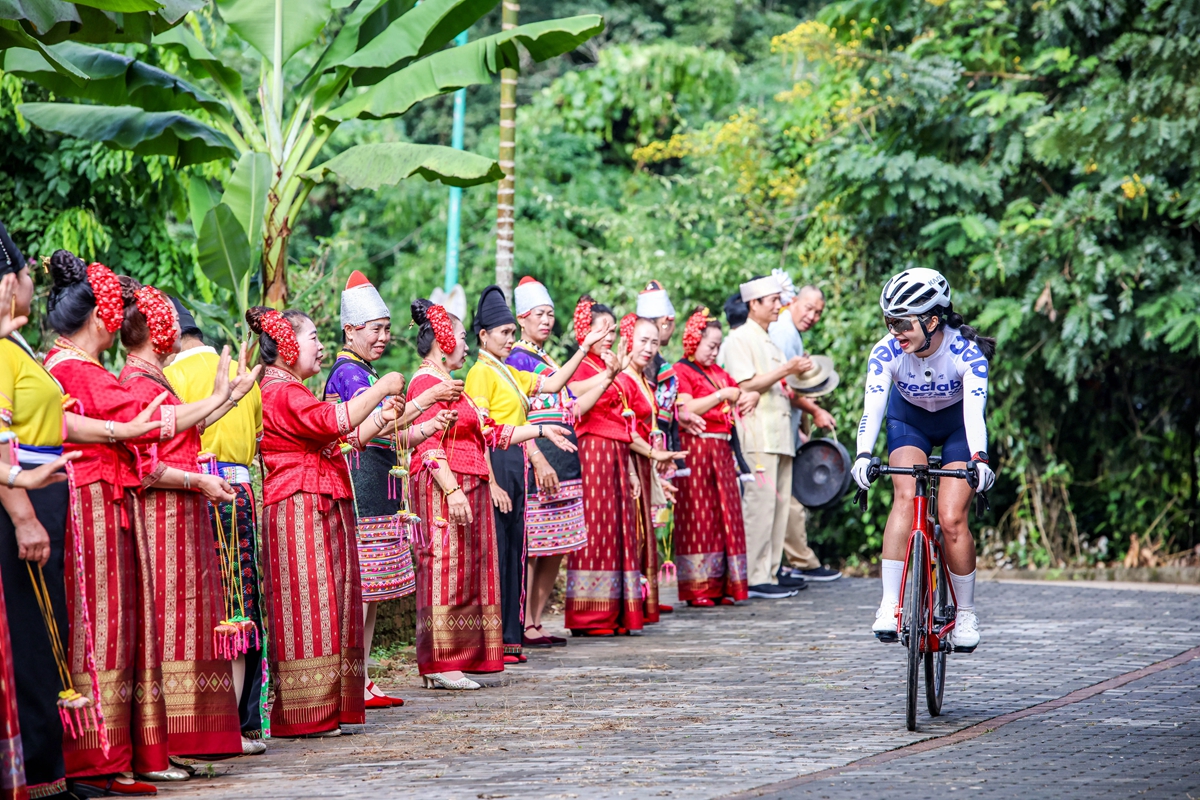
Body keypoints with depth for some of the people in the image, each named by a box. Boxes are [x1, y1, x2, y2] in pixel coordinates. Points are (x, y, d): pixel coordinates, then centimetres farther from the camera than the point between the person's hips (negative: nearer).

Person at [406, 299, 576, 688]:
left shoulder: (450, 385, 23)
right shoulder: (427, 383, -9)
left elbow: (492, 432, 27)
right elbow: (428, 443, -18)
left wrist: (541, 431, 27)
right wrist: (452, 490, -26)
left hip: (468, 488, 11)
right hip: (445, 486, -11)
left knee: (467, 573, 9)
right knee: (445, 572, -10)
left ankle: (452, 661, 12)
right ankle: (439, 666, -9)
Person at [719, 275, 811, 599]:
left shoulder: (768, 342, 25)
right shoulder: (740, 339, -5)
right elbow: (746, 385, -14)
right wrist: (785, 371, -16)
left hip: (779, 434, 9)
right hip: (757, 433, -9)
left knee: (778, 504, 7)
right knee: (760, 502, -12)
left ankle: (770, 573, 10)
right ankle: (754, 578, -11)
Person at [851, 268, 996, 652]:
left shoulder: (966, 351, -32)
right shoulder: (887, 351, -27)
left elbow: (975, 409, -44)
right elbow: (872, 405, -38)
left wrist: (979, 459, -60)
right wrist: (863, 454, -55)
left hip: (957, 423, -1)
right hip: (909, 419, 1)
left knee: (951, 519, -14)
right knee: (906, 496, -25)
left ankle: (966, 613, 6)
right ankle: (890, 603, -27)